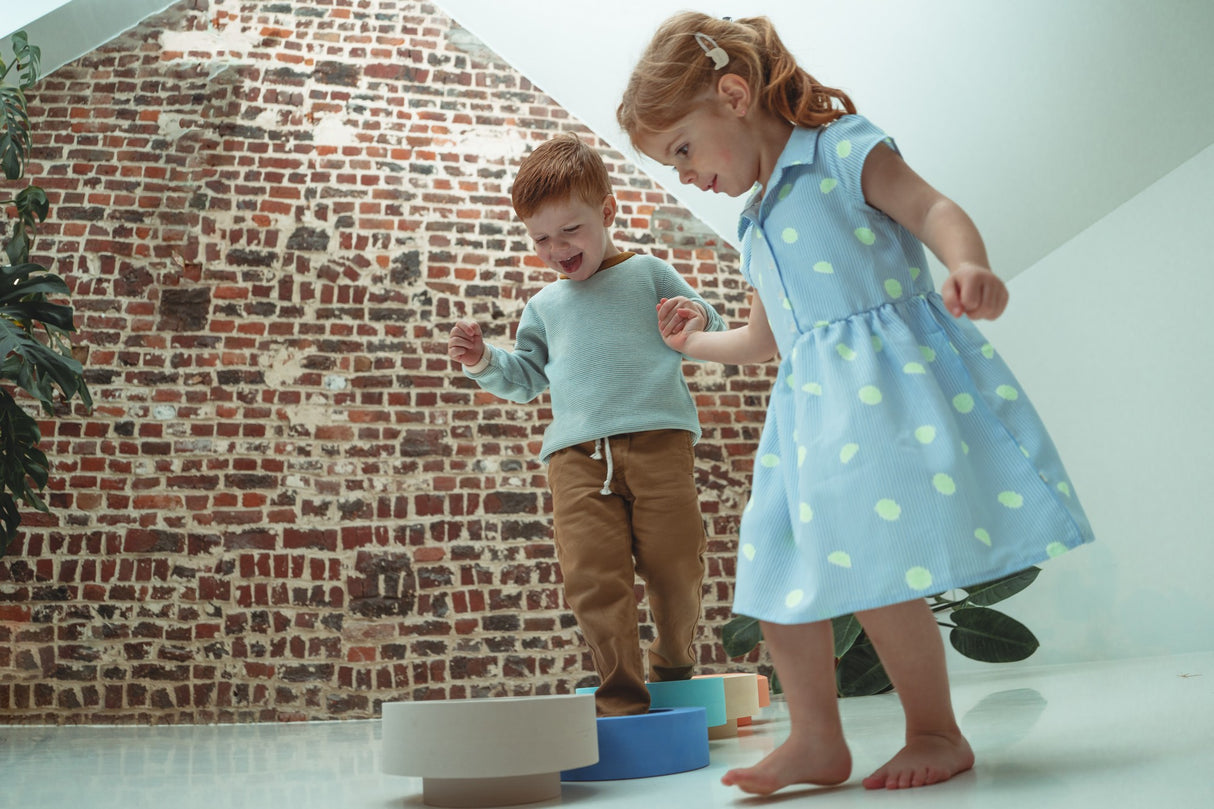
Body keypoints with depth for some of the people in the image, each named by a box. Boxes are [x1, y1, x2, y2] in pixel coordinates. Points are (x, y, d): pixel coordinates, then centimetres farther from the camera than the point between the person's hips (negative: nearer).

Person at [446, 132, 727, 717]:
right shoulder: (544, 306, 28)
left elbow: (708, 339, 15)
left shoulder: (648, 274, 15)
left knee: (674, 564, -3)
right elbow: (526, 378, 30)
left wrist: (698, 319, -9)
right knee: (591, 577, -10)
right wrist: (484, 362, 11)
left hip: (656, 436, -2)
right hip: (576, 452, 3)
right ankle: (622, 698, 1)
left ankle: (675, 673, 23)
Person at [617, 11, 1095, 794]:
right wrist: (698, 342, 44)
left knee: (873, 566, -15)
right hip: (811, 405, 8)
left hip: (886, 381, -8)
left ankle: (937, 733, 5)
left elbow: (933, 209, -11)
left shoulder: (844, 148, 2)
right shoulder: (757, 226, 23)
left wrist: (967, 266, -31)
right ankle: (817, 741, 14)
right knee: (778, 571, 3)